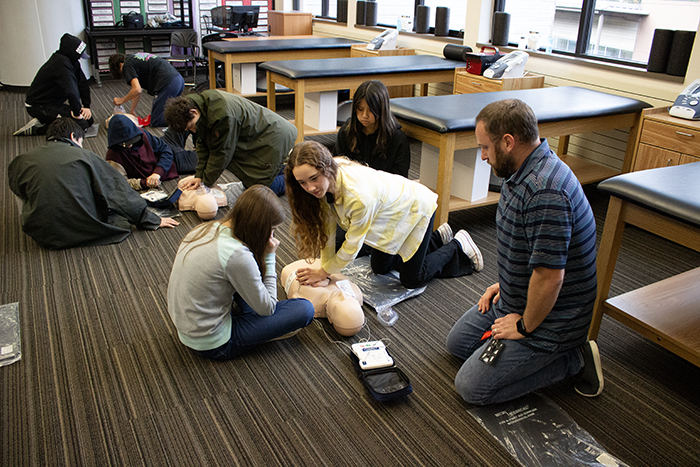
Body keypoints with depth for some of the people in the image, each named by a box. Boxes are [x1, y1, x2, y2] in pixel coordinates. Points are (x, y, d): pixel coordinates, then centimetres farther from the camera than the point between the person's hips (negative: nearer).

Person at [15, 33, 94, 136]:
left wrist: (86, 106, 3)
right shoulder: (61, 64, -26)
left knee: (89, 120, 7)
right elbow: (71, 91, -34)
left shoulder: (73, 62, 4)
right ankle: (38, 128, -12)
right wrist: (77, 113, -23)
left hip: (54, 103, 10)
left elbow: (83, 84, 10)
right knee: (81, 123, -20)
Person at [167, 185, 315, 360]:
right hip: (211, 345, -8)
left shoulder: (207, 228, -3)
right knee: (304, 309, -11)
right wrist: (269, 257, -11)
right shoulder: (237, 256, -28)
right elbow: (267, 308, -15)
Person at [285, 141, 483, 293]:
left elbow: (352, 245, -29)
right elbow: (327, 228, -9)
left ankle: (458, 246, 24)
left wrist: (323, 273, -17)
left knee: (411, 280, 4)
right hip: (392, 210, 8)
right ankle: (437, 239, 35)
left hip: (417, 208, -7)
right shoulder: (326, 180, -21)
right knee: (380, 267, 20)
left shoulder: (359, 196, -44)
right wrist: (324, 269, -10)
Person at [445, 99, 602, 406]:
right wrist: (505, 282, 12)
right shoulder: (523, 172, 1)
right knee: (457, 343, 20)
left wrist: (525, 327, -17)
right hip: (516, 298, 10)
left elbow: (549, 276, -32)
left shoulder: (545, 192, -33)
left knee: (471, 387, -9)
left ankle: (573, 359, 2)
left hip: (547, 317, -10)